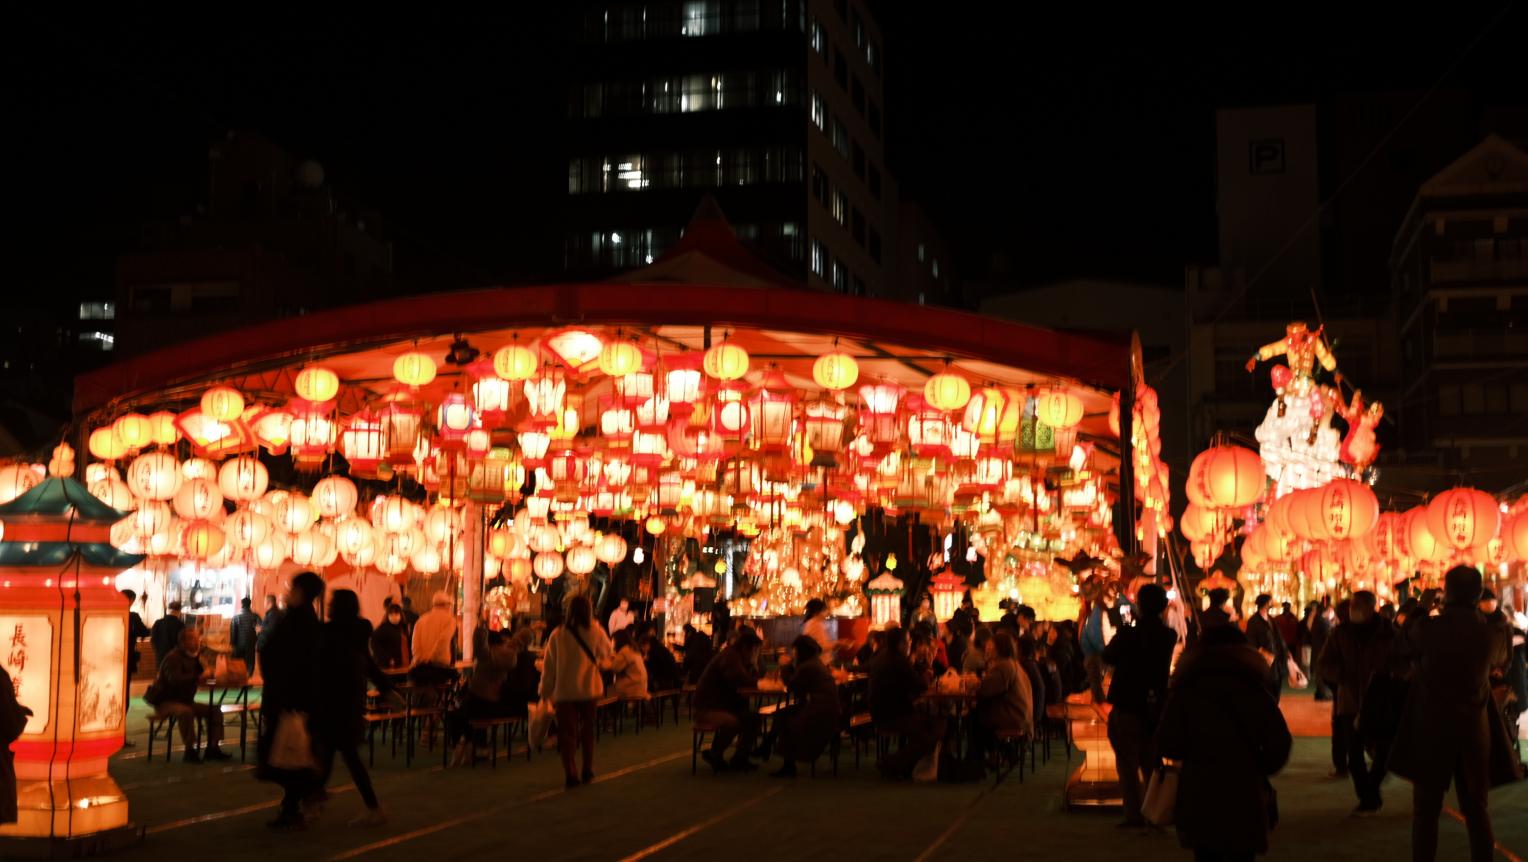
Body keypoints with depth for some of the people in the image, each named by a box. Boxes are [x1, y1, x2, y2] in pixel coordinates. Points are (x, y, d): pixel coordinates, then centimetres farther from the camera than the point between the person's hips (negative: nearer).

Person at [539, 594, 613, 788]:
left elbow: (548, 666, -2)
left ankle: (570, 774, -6)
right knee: (587, 730, 18)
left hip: (563, 690, -1)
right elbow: (607, 652, 9)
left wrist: (546, 692, 6)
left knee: (566, 732, 4)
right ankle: (587, 771, 23)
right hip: (589, 688, 1)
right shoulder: (595, 632, -9)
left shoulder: (557, 635, -7)